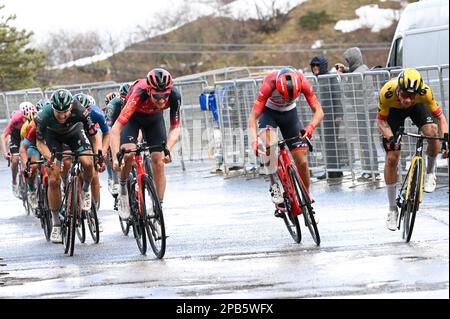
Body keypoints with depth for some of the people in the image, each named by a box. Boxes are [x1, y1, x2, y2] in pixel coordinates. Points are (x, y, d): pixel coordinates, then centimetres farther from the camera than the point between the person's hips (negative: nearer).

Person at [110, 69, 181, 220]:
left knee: (159, 162, -7)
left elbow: (175, 128, -26)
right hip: (133, 117, -2)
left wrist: (167, 149, -44)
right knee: (128, 154, -26)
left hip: (154, 118, 2)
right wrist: (115, 158, -55)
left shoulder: (174, 96, -35)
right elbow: (116, 129, -45)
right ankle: (123, 189, 0)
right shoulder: (139, 94, -43)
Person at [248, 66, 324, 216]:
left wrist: (310, 127, -46)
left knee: (302, 161, -6)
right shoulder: (269, 85, -37)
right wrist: (254, 141, -49)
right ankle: (274, 186, -27)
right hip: (269, 112, -2)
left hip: (289, 113, 2)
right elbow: (253, 117, -34)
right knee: (268, 142, -34)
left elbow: (318, 111, -26)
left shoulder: (302, 82, -31)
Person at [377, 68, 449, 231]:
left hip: (417, 107, 0)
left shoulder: (424, 91, -39)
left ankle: (430, 172, 1)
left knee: (433, 133, -30)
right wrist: (390, 138, -42)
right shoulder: (387, 92, -40)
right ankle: (392, 210, 7)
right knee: (391, 158, -7)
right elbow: (381, 121, -24)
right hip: (394, 110, 0)